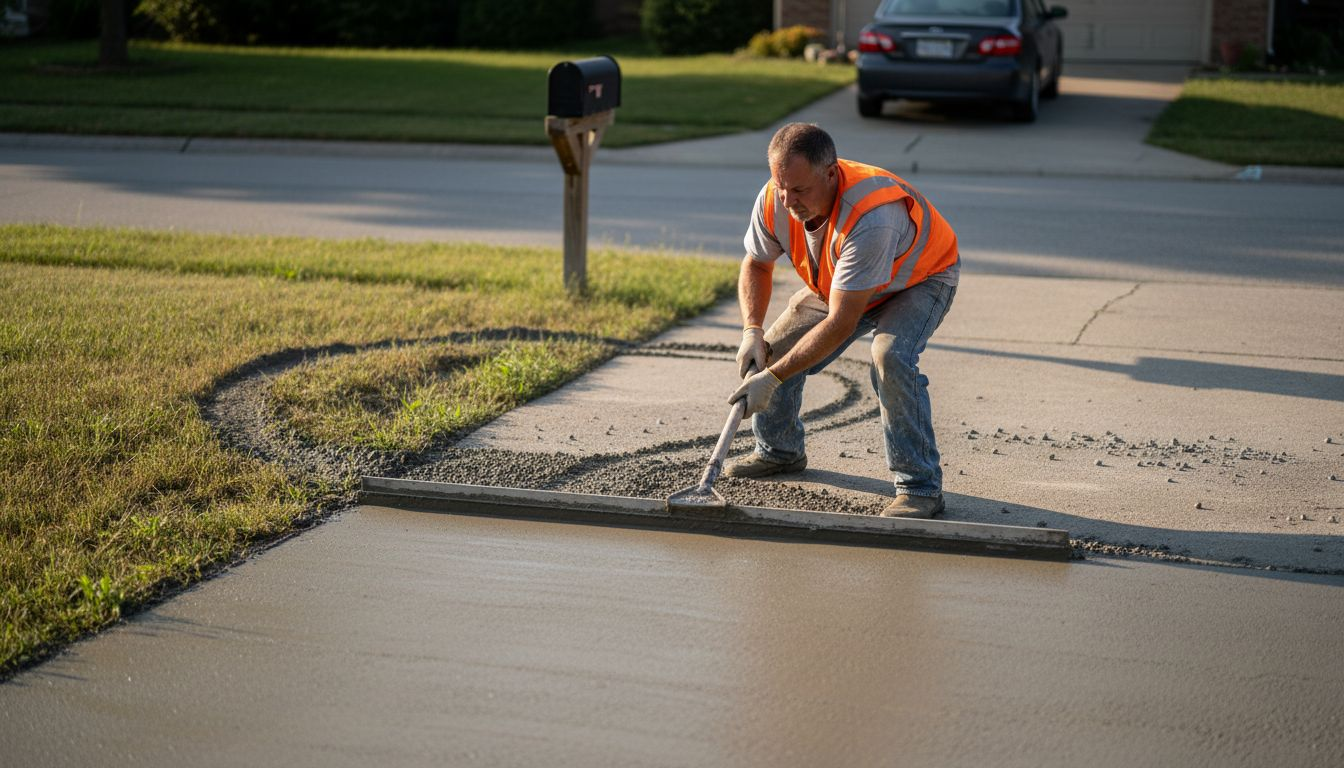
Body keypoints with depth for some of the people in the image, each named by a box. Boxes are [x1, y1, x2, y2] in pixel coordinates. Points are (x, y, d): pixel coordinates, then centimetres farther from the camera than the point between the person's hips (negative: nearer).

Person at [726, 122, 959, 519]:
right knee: (773, 348, -1)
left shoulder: (870, 218, -44)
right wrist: (752, 330, -19)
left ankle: (920, 488, -23)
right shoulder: (774, 200, -25)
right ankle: (778, 450, 26)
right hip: (838, 282, 7)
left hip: (919, 280, -7)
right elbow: (756, 265, -3)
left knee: (890, 356, -33)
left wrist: (773, 378, -40)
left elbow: (841, 324, -41)